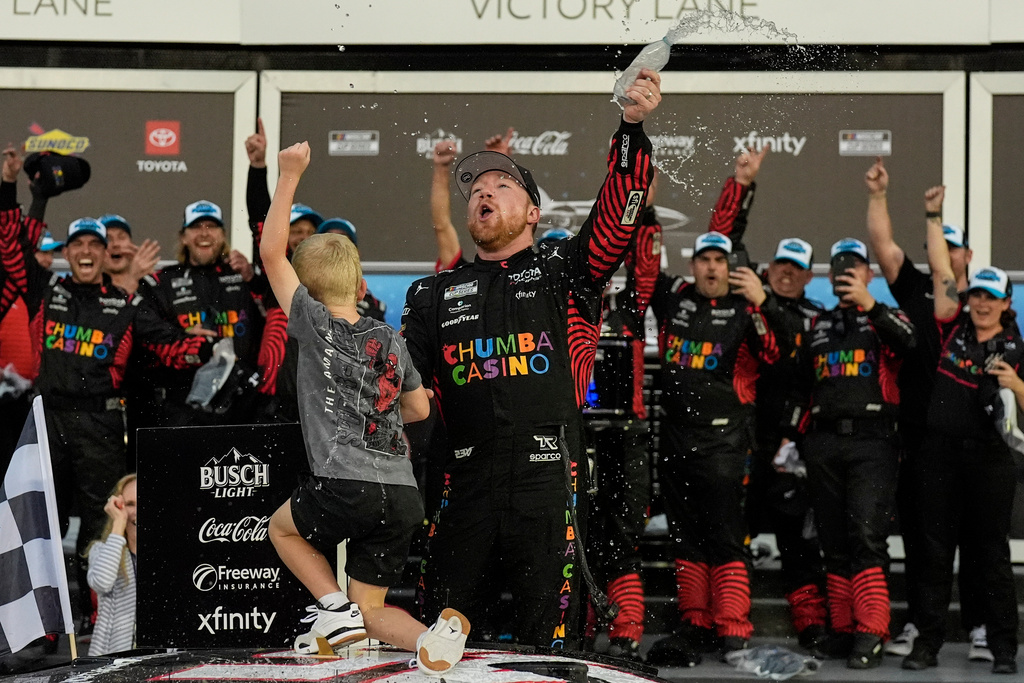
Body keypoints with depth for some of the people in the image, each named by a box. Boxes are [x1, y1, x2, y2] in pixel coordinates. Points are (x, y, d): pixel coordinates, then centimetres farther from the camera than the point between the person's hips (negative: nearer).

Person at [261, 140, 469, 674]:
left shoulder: (315, 324, 2)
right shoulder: (392, 341, 16)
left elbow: (271, 252, 4)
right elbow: (419, 409, 24)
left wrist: (290, 175, 6)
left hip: (345, 483, -5)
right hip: (403, 495, 5)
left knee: (282, 527, 28)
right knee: (370, 608, 15)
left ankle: (335, 608, 6)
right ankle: (432, 637, -17)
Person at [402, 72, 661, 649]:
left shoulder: (563, 271, 9)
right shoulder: (435, 296, 17)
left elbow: (617, 215, -6)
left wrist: (633, 127, -20)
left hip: (548, 477, -2)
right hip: (465, 483, 2)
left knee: (548, 637, 1)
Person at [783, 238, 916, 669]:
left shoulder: (883, 319, 6)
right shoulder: (817, 327, 20)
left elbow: (908, 338, -18)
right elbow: (800, 387, 24)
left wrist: (868, 303, -29)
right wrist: (790, 435, 16)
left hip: (872, 442, -5)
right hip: (823, 443, 5)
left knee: (867, 537, -13)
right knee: (834, 543, 6)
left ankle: (870, 637, -14)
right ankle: (844, 631, 12)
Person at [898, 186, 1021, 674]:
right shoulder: (953, 329, 7)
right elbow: (941, 269, 6)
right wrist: (934, 217, 4)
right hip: (939, 454, 2)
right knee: (934, 550, 4)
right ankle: (927, 642, 10)